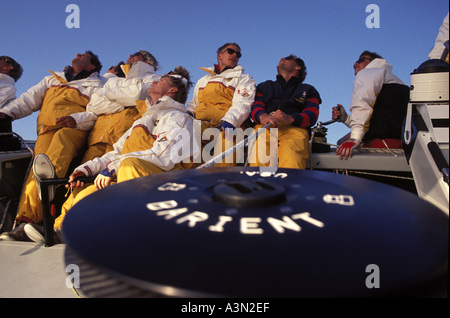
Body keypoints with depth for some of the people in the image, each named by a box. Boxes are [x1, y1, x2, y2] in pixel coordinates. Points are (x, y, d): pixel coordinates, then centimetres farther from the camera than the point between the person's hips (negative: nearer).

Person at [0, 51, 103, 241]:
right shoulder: (52, 79, 38)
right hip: (47, 128, 3)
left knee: (62, 137, -39)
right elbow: (28, 100, 30)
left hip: (73, 128, -2)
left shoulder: (95, 86, 25)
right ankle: (25, 221, -42)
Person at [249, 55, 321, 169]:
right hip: (264, 127, 1)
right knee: (258, 161, -33)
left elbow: (312, 116, 10)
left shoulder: (308, 90, 30)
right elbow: (255, 106, 15)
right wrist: (262, 116, -12)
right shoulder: (264, 86, 35)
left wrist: (290, 119, -13)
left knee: (291, 161, -37)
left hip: (294, 128, -1)